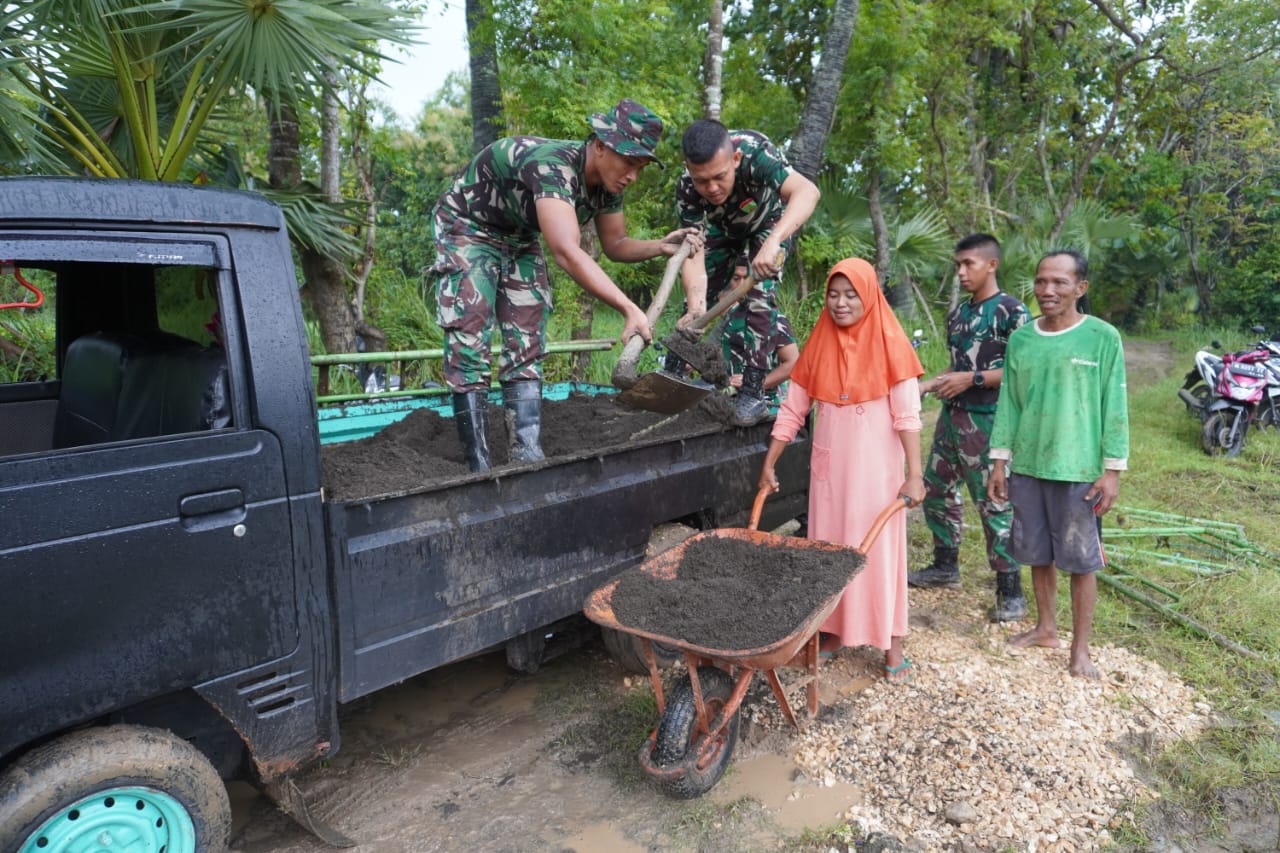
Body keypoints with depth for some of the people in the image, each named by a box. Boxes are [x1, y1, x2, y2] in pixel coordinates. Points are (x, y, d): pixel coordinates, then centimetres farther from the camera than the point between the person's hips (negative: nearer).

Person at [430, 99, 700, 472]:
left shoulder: (607, 182, -12)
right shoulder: (553, 165, -37)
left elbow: (616, 244, 2)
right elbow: (567, 252, -48)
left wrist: (661, 246, -17)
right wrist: (630, 308, -53)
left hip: (519, 238, 8)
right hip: (468, 228, -8)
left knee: (526, 349, 0)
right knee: (470, 346, -13)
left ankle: (528, 458, 2)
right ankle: (479, 469, -9)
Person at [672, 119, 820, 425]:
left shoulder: (753, 152, -42)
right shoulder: (687, 189, -33)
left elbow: (808, 191, -56)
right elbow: (694, 254, -35)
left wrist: (772, 242, -72)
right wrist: (696, 307, -53)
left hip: (771, 220, -3)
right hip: (723, 224, 3)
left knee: (758, 291, -20)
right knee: (698, 292, -2)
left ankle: (753, 392, -16)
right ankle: (673, 372, 15)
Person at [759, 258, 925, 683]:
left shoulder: (889, 343, -8)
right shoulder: (819, 344, 3)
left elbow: (907, 413, -10)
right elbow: (792, 409, 6)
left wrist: (915, 474, -16)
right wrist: (769, 463, 4)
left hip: (876, 467, -4)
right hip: (829, 466, 4)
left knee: (879, 549, 3)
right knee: (828, 548, 10)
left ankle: (892, 643, 15)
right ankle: (833, 631, 25)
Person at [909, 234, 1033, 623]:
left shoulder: (1012, 311, -9)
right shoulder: (958, 312, 14)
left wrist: (972, 379, -18)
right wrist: (925, 385, 9)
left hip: (987, 422, -8)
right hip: (952, 415, 8)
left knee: (994, 503, -4)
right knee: (936, 489, 15)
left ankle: (1010, 591, 8)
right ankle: (946, 565, 32)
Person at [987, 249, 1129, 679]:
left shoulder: (1103, 338, -6)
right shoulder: (1020, 339, 4)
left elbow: (1114, 407, -5)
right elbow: (1009, 403, 8)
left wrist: (1112, 470, -7)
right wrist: (1000, 460, 6)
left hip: (1078, 469, -4)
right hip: (1027, 466, 4)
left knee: (1081, 559, 6)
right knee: (1038, 553, 14)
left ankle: (1080, 648, 19)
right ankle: (1045, 628, 32)